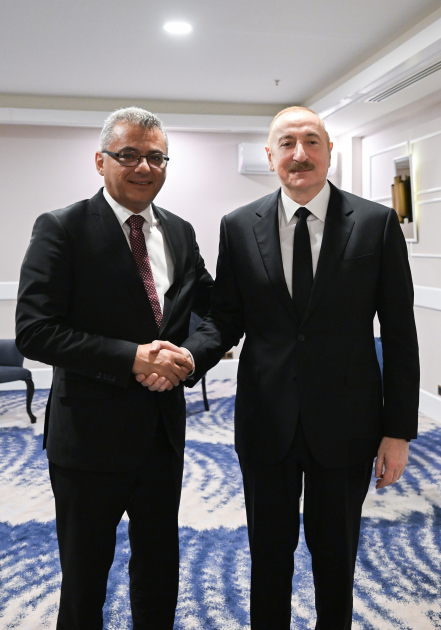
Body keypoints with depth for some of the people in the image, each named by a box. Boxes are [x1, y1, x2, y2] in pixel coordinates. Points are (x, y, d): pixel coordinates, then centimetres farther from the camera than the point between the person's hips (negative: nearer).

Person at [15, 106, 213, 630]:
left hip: (163, 430, 5)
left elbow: (213, 302, 12)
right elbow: (33, 331, -18)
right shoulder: (61, 229, -12)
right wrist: (131, 357, -25)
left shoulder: (179, 232, 5)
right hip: (91, 435, -5)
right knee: (84, 579, 16)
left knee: (160, 571, 23)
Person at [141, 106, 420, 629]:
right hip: (267, 423, 1)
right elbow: (225, 320, 2)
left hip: (345, 423, -1)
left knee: (335, 556, 19)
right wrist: (184, 357, -20)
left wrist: (399, 430, -5)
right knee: (269, 553, 19)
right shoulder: (239, 227, 0)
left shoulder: (377, 223, -5)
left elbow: (400, 334, -4)